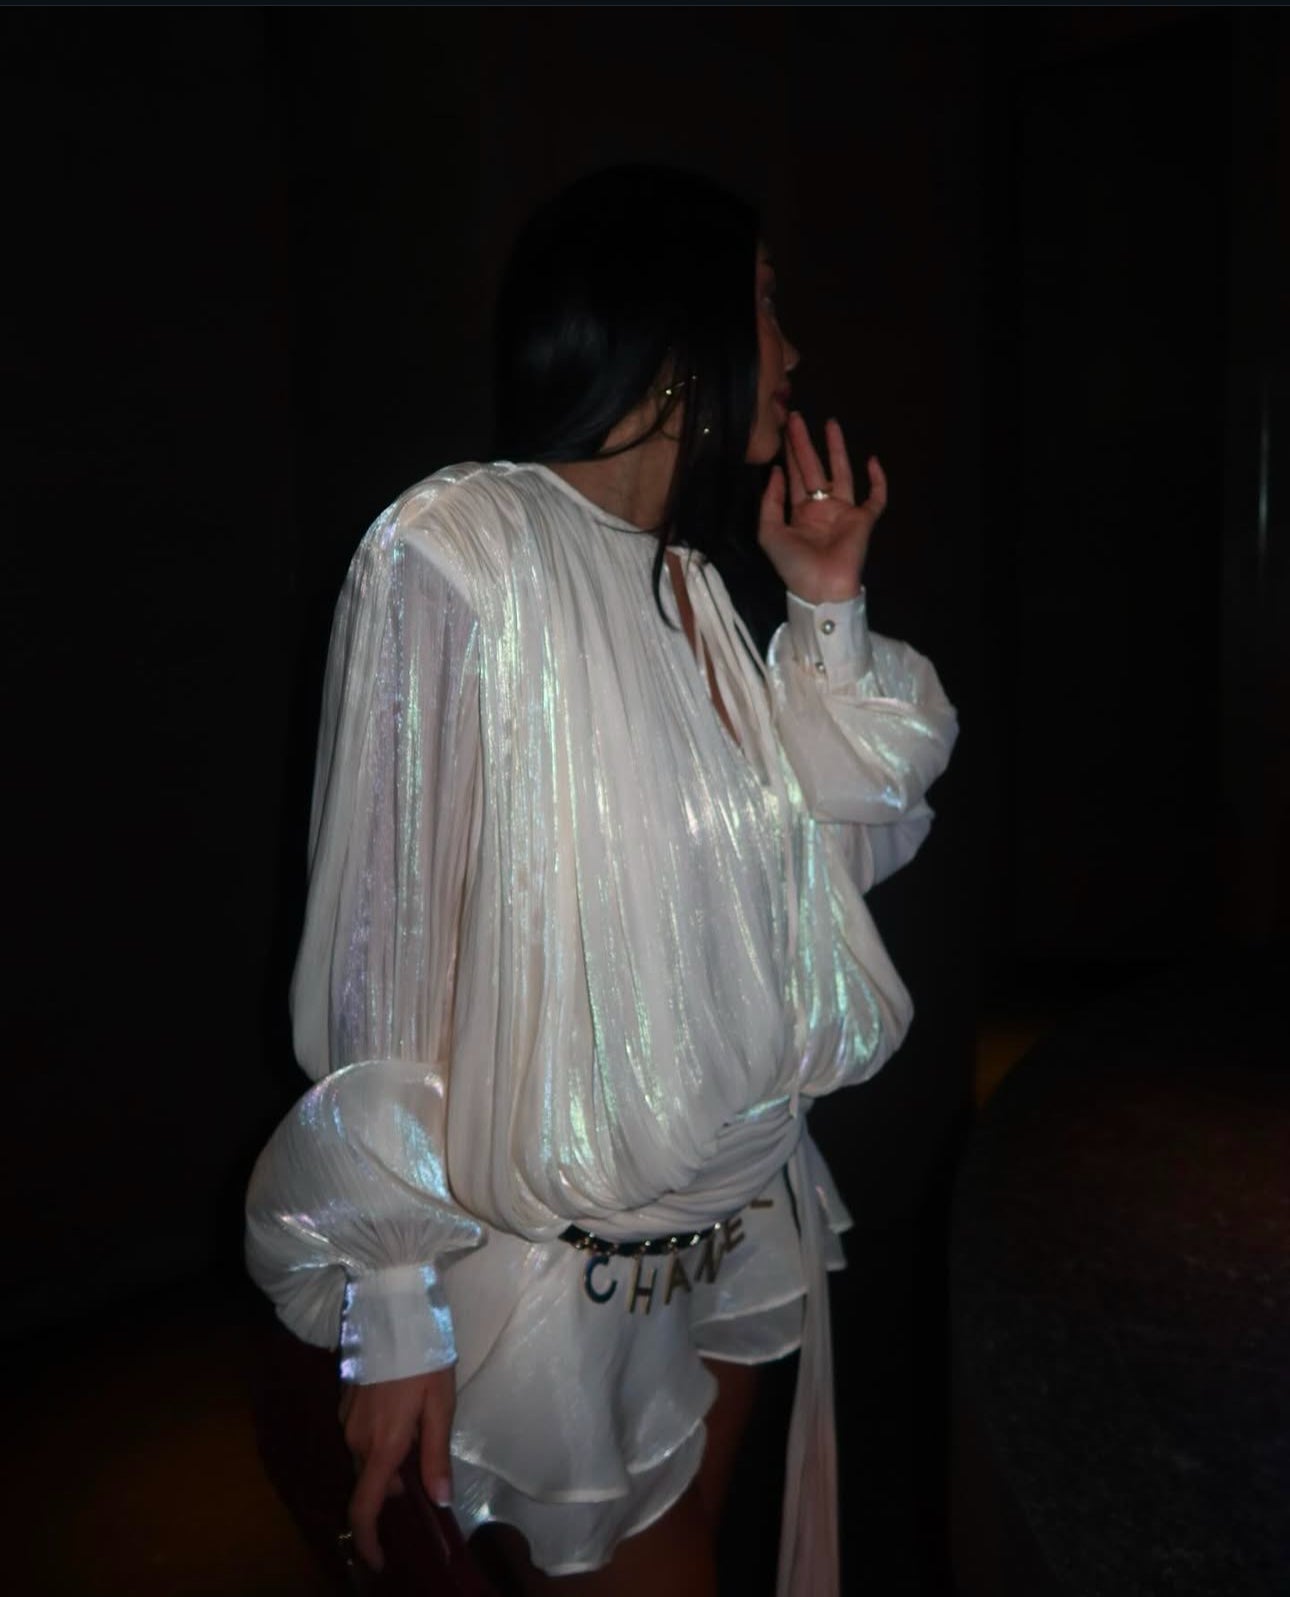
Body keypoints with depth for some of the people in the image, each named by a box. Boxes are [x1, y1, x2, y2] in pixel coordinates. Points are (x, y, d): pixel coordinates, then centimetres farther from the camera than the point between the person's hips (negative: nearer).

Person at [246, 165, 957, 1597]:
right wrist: (395, 1313, -15)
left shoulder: (691, 576, 5)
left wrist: (827, 600, 0)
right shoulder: (457, 552, -19)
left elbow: (831, 844, 9)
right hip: (562, 1263, -7)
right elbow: (388, 955, -19)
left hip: (738, 1216, 7)